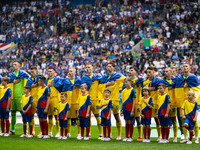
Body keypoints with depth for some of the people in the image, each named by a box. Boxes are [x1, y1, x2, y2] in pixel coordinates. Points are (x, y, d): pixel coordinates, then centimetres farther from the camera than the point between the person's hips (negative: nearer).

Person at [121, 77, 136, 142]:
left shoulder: (132, 90, -8)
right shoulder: (124, 91, 10)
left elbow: (134, 101, -9)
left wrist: (132, 111, -14)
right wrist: (121, 110, 14)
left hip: (130, 109, -6)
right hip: (125, 109, 6)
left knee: (130, 122, -1)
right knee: (126, 122, 9)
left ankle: (130, 137, 5)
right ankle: (126, 137, 14)